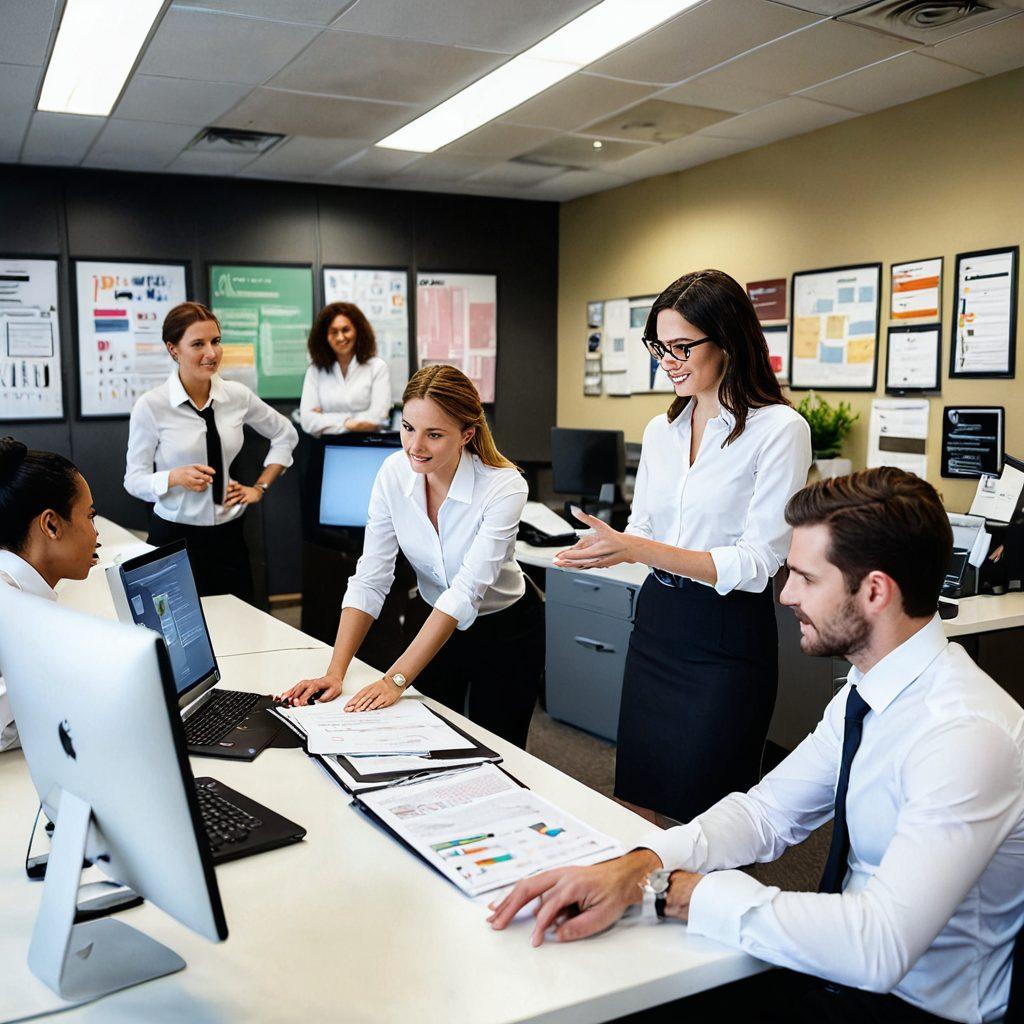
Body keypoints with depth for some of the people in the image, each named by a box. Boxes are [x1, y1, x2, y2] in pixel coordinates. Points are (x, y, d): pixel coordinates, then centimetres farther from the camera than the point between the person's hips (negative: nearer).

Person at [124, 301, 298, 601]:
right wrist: (176, 478, -23)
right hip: (175, 536, -3)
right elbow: (134, 479, -5)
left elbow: (286, 435, 15)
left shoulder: (237, 395, -1)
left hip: (228, 533, 3)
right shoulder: (150, 406, -10)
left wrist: (260, 488, 9)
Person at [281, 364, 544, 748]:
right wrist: (335, 672, -26)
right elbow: (370, 579, -17)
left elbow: (465, 593, -34)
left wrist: (396, 679, -40)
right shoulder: (394, 472, -17)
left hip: (506, 631, -3)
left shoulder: (504, 487, -29)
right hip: (436, 624, 3)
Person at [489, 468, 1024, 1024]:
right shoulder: (864, 693, 1)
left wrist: (674, 889, -27)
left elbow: (879, 948, -34)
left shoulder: (967, 733, -28)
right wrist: (637, 867, -18)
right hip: (845, 959, 7)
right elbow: (766, 811, 0)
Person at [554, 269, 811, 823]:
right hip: (657, 622, 6)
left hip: (727, 635, -6)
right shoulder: (660, 430, 9)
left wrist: (637, 550, -25)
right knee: (638, 801, 14)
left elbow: (757, 562, -17)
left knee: (703, 813, 4)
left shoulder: (778, 429, -12)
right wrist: (608, 544, -7)